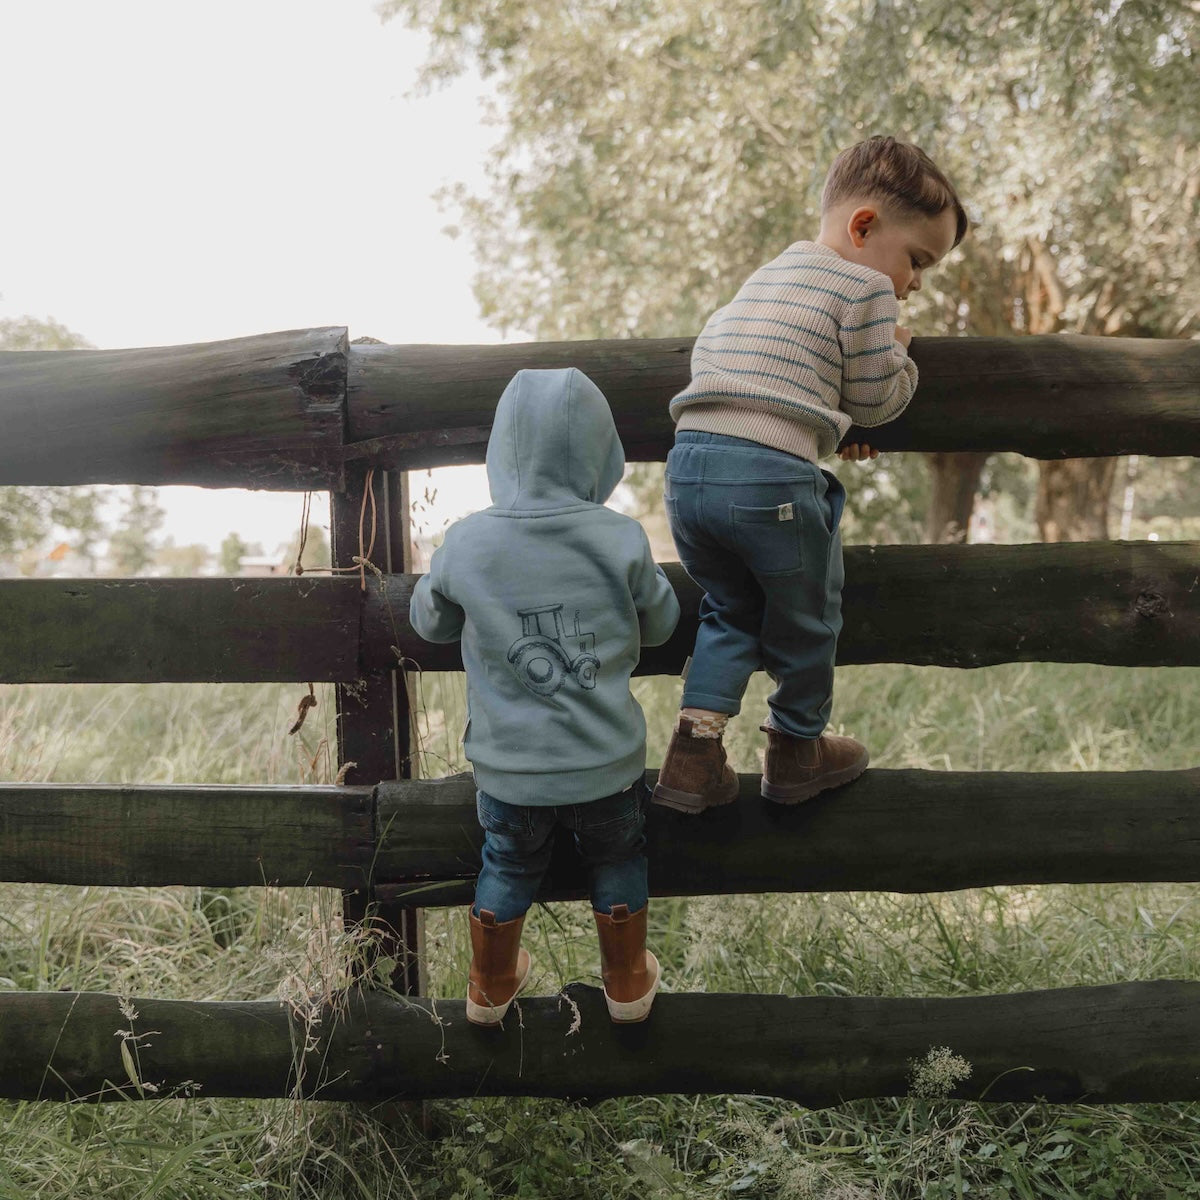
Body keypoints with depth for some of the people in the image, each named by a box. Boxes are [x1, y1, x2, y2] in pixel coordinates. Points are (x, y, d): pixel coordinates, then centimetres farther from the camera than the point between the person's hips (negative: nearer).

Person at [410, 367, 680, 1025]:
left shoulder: (464, 544, -13)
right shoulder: (621, 540, -14)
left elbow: (429, 620, 6)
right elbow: (659, 623, 3)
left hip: (509, 768, 1)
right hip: (606, 762, 0)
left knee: (508, 867, 24)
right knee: (617, 864, 24)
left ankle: (490, 987, 44)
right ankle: (627, 984, 43)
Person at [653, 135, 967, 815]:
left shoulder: (766, 276, 26)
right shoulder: (865, 288, 1)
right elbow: (875, 400, 1)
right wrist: (900, 355, 24)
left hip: (689, 461, 7)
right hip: (773, 475, -7)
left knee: (730, 611, 24)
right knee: (807, 621, 16)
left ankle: (694, 752, 14)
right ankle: (797, 752, 33)